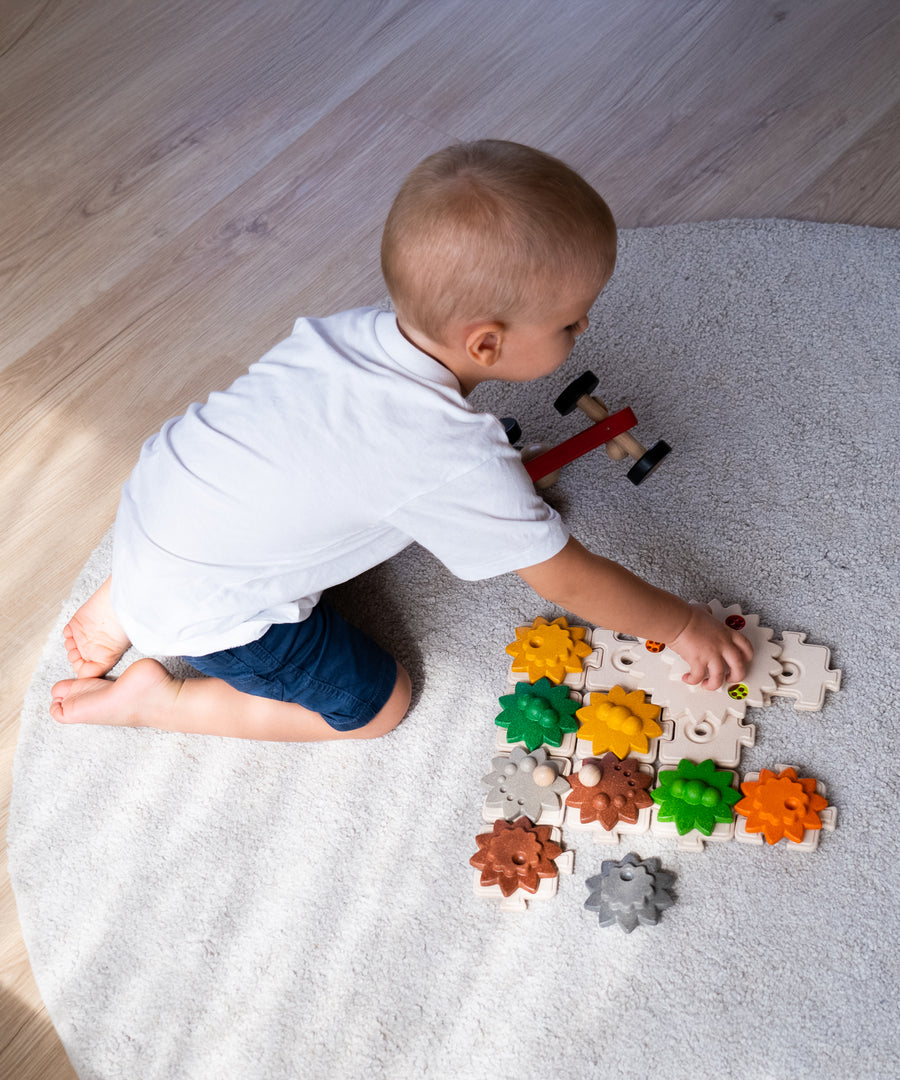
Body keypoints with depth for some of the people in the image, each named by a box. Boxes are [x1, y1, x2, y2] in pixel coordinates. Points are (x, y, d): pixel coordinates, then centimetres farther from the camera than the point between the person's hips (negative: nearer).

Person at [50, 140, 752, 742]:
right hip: (204, 608, -6)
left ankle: (127, 602, 25)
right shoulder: (459, 460, -29)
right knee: (375, 705, 9)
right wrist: (686, 626, -1)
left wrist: (506, 494, 20)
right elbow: (569, 581, -16)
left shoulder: (368, 329, -8)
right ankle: (156, 698, 10)